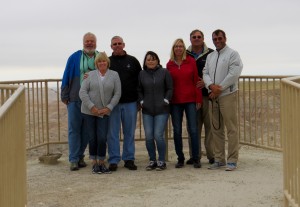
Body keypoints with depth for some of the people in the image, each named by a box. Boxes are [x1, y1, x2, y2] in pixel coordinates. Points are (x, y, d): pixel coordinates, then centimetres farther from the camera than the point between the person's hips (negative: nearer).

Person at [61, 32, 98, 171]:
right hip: (75, 99, -2)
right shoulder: (74, 58, 1)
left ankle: (80, 156, 22)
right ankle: (74, 159, 3)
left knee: (87, 130, 9)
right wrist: (64, 96, -1)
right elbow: (66, 78, 2)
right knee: (74, 129, -1)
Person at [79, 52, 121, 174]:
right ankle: (94, 164, 16)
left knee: (102, 138, -6)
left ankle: (101, 163, 11)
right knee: (92, 138, 3)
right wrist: (91, 106, -12)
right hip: (89, 112, 0)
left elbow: (117, 94, 1)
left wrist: (109, 107, -9)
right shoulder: (90, 75, 2)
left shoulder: (114, 75, 3)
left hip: (104, 113, 0)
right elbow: (82, 92, -3)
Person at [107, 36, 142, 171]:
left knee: (129, 132, 6)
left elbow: (140, 81, 9)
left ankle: (129, 159, 15)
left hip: (130, 103, 1)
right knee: (112, 133, 1)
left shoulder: (133, 61, 9)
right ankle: (113, 160, 8)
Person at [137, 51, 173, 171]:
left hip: (161, 110, -3)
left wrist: (165, 101, -6)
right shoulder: (142, 74, 9)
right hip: (147, 111, 3)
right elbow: (139, 90, 16)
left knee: (158, 135, -9)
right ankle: (152, 160, 14)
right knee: (149, 136, 1)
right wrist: (141, 102, 4)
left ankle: (161, 161, 4)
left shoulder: (164, 72, 3)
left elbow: (170, 89, 4)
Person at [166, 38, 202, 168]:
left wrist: (198, 99, -3)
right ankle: (180, 159, 14)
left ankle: (196, 159, 6)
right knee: (177, 131, 5)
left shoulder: (191, 61, 1)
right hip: (175, 101, 2)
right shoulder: (169, 64, 6)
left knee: (193, 129, -3)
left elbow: (196, 80, 0)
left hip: (190, 100, -2)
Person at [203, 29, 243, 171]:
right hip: (213, 96, 6)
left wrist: (219, 89, -12)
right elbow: (205, 73, 10)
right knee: (216, 129, 8)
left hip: (228, 95, -6)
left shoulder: (232, 54, 0)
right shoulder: (210, 56, 19)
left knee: (231, 128, -6)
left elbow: (233, 74, -11)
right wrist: (211, 86, -10)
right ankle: (219, 159, 15)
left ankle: (232, 160, -3)